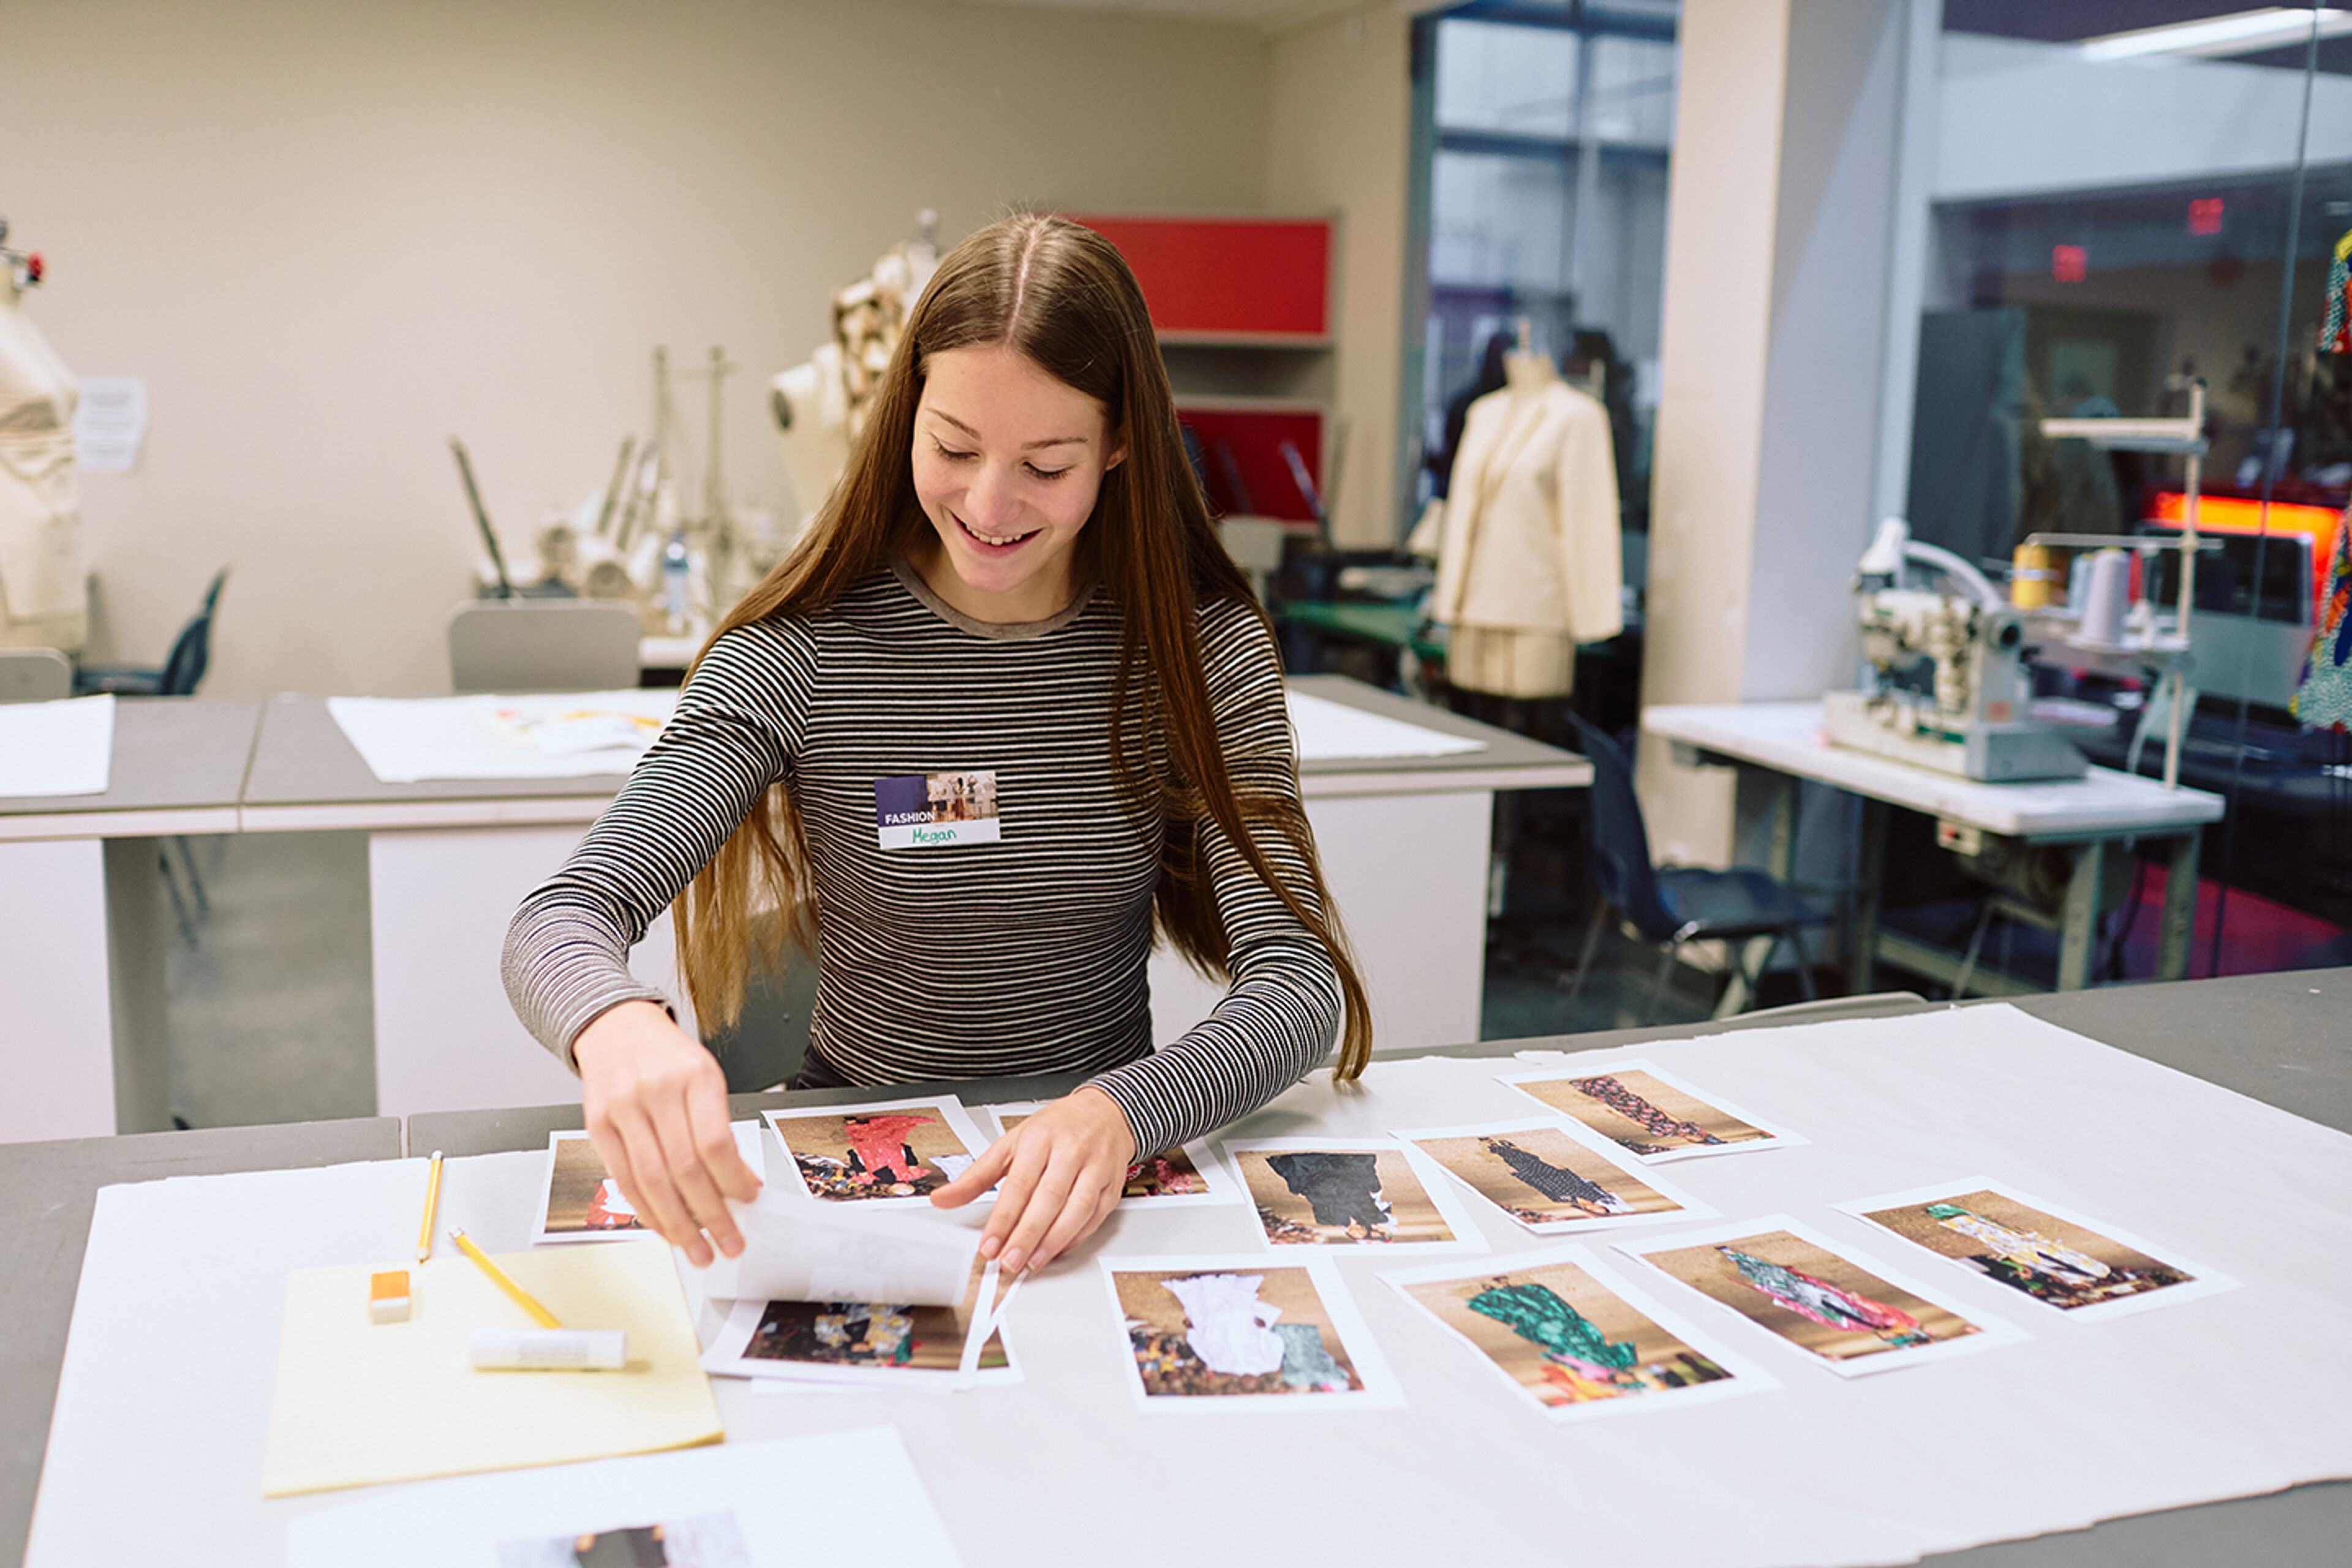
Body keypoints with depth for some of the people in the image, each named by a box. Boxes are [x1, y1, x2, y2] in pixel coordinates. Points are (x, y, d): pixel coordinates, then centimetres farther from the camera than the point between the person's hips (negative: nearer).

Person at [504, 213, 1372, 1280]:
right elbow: (560, 920, -16)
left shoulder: (1203, 649, -5)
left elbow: (1302, 982, -13)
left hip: (1103, 1184, 0)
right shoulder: (805, 652, -9)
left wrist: (1122, 1113, -33)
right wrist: (618, 1024, -41)